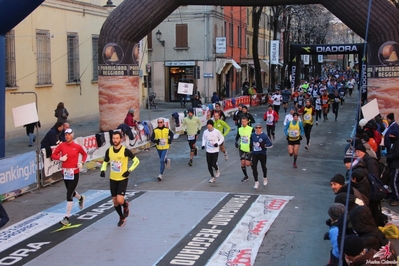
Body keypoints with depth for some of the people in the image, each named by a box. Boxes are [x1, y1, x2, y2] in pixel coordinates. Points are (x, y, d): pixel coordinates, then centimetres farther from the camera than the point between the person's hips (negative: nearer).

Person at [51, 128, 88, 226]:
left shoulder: (77, 146, -6)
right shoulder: (61, 146, -1)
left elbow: (84, 154, 11)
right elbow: (53, 155, 2)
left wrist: (82, 162, -5)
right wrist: (60, 158, -16)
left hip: (74, 173, -4)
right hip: (65, 173, 4)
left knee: (69, 195, -9)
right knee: (71, 192, 23)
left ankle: (67, 218, -3)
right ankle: (81, 198, 58)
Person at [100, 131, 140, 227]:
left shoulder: (125, 151, -15)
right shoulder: (109, 151, -3)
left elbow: (136, 161, -6)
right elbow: (105, 162, 13)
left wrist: (129, 170, -14)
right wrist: (103, 170, -6)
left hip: (123, 179, -4)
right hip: (112, 179, 4)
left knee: (120, 200, -17)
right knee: (115, 202, 8)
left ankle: (126, 205, 20)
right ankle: (122, 218, 32)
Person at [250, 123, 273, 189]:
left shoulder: (264, 136, -13)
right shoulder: (252, 135, -1)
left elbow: (270, 145, -11)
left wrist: (264, 145, -25)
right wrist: (251, 149, 7)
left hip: (262, 154, -2)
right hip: (254, 154, 2)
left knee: (263, 166, 17)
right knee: (254, 168, -6)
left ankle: (265, 178, 44)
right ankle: (256, 182, 5)